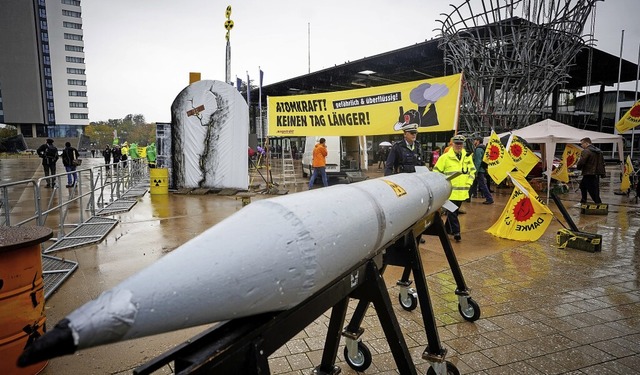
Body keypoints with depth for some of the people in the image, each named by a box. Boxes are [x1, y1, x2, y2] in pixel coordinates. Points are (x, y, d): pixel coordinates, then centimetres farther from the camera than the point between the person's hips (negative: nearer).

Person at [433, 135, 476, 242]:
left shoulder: (468, 157, 10)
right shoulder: (445, 157, -6)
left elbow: (472, 171, 20)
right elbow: (436, 172, -3)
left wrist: (468, 183, 9)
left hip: (462, 192, 5)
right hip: (450, 191, -5)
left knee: (455, 212, 14)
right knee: (451, 212, -6)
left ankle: (448, 230, 29)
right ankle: (456, 232, 0)